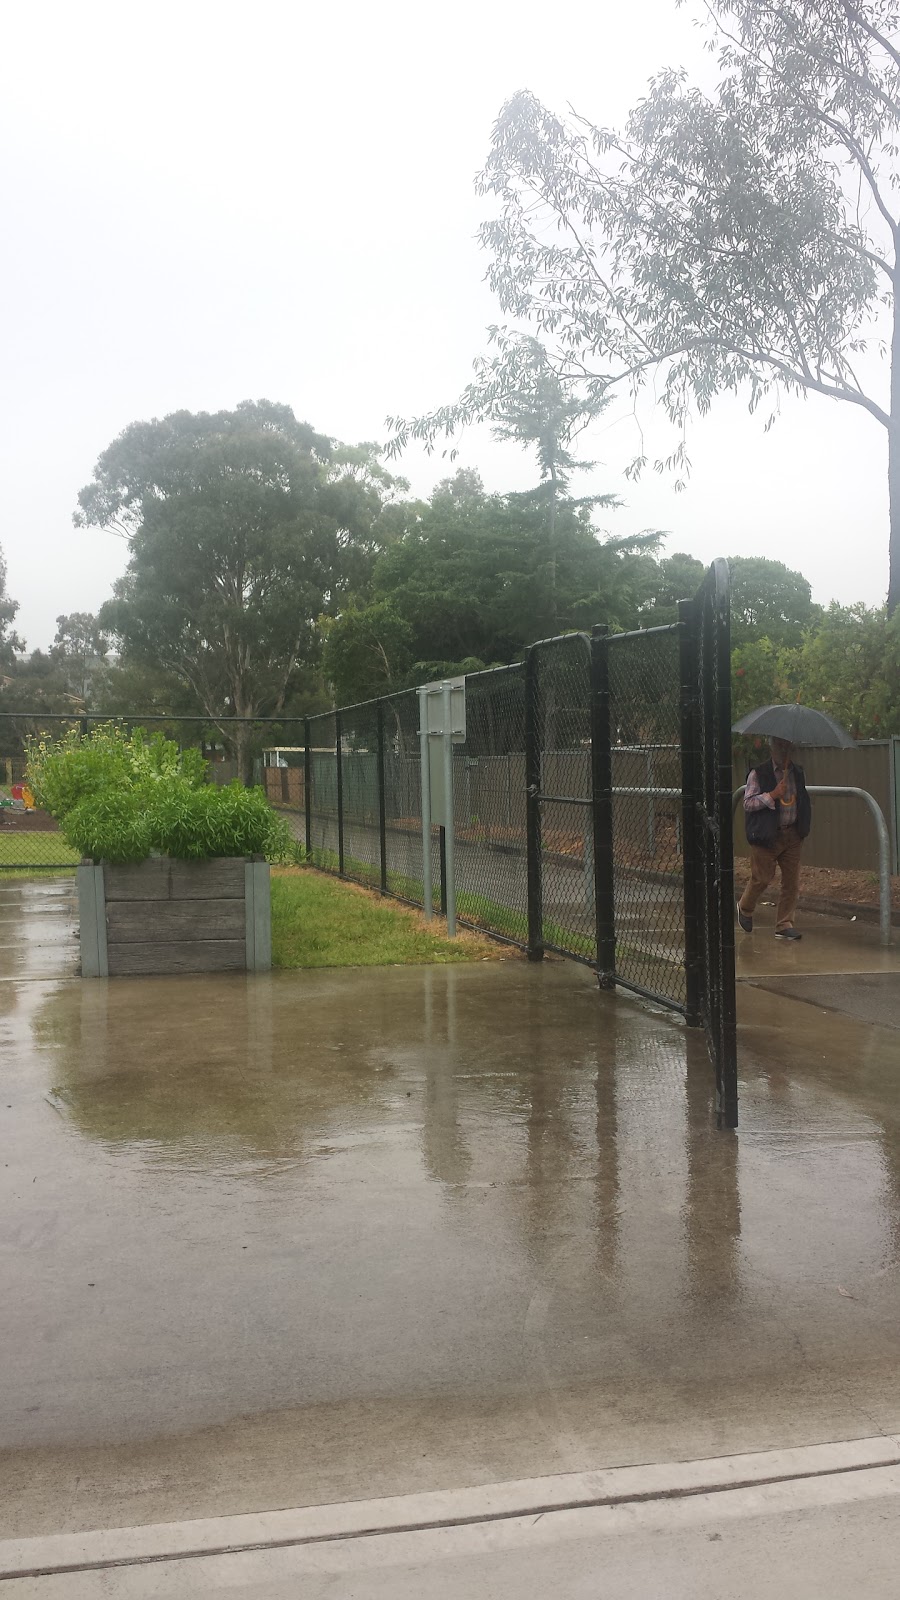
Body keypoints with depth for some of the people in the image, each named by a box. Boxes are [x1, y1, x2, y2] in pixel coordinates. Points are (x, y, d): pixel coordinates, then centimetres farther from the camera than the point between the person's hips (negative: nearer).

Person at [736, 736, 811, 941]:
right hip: (767, 836, -5)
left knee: (792, 881, 2)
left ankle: (784, 925, 10)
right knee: (762, 878, 0)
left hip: (792, 834, 5)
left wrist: (805, 822, 14)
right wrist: (772, 795, -20)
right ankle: (744, 908, 28)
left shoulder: (798, 773, 12)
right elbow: (748, 803, -10)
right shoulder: (758, 774, -5)